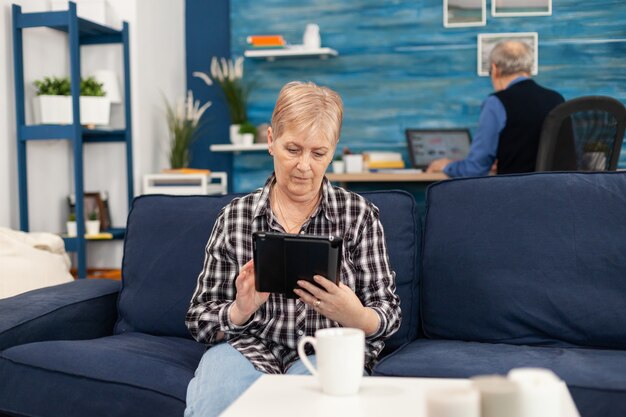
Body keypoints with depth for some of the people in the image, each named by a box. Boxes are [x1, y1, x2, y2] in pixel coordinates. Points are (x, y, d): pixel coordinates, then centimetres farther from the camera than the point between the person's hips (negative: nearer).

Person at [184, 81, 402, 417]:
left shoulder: (359, 214, 2)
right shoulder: (234, 217, 4)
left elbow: (389, 314, 2)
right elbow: (199, 319, 6)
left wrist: (355, 316, -21)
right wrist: (240, 311, -17)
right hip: (250, 348, 1)